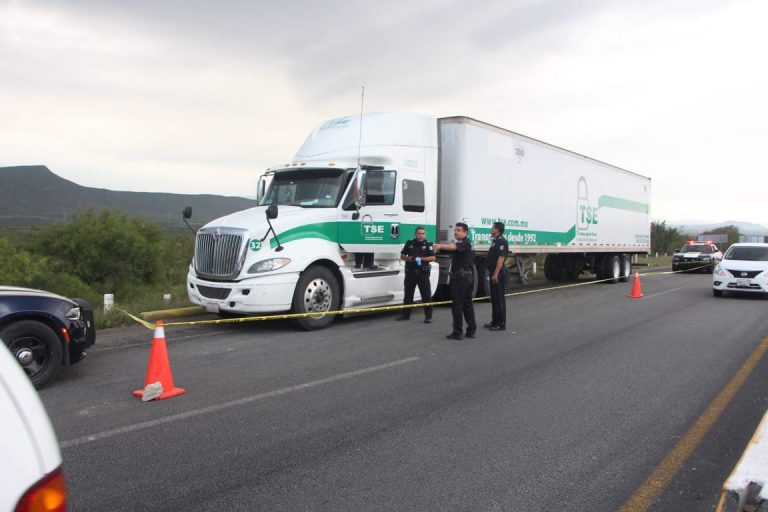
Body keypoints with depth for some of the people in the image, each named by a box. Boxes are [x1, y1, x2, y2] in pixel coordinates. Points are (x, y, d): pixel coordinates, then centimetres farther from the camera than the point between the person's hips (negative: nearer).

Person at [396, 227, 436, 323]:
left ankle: (428, 316, 4)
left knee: (426, 295, -3)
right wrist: (408, 258, -11)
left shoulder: (428, 244, 0)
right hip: (410, 273, 3)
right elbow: (402, 255, 10)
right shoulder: (409, 243, 6)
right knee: (408, 294, 10)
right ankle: (405, 314, 21)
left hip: (423, 273, -3)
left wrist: (421, 259, -18)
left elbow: (433, 258, -6)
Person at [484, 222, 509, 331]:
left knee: (499, 298, -6)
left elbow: (501, 258, -23)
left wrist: (495, 274, -26)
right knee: (494, 298, 15)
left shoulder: (501, 242, -15)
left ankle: (501, 324, -1)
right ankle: (495, 321, 24)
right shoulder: (495, 241, 17)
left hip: (499, 274, -11)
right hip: (494, 273, 11)